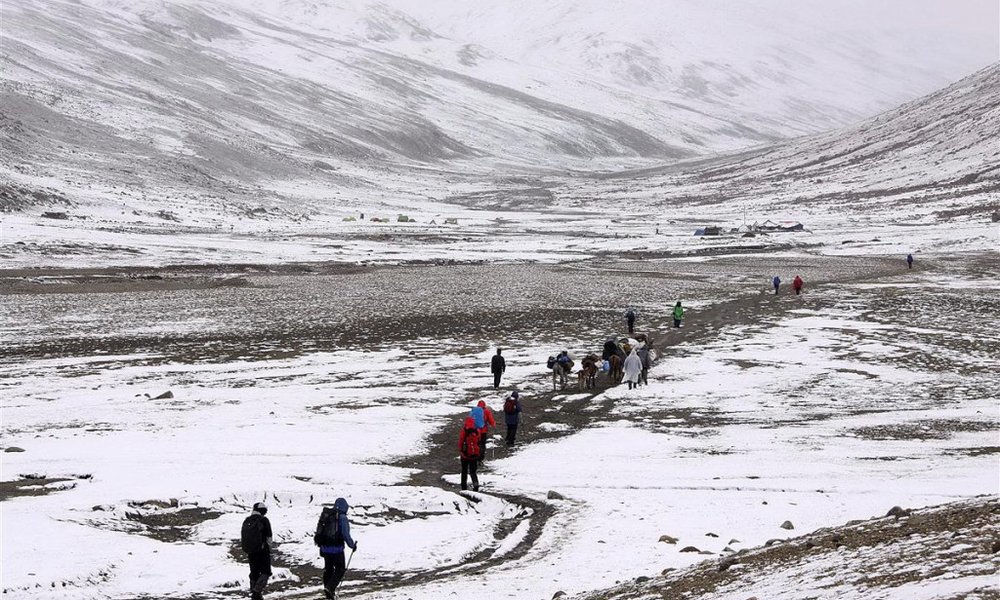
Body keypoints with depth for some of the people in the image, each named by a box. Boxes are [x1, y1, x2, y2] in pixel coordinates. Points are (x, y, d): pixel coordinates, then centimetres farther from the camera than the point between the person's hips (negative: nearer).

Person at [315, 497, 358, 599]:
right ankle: (330, 587, -8)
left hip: (324, 548, 6)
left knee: (328, 569, 18)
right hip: (337, 549, -6)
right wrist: (352, 546, 3)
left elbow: (319, 531, 12)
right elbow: (346, 535, -13)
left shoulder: (325, 515, 8)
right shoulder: (342, 518, -11)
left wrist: (321, 546, 20)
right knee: (340, 569, 9)